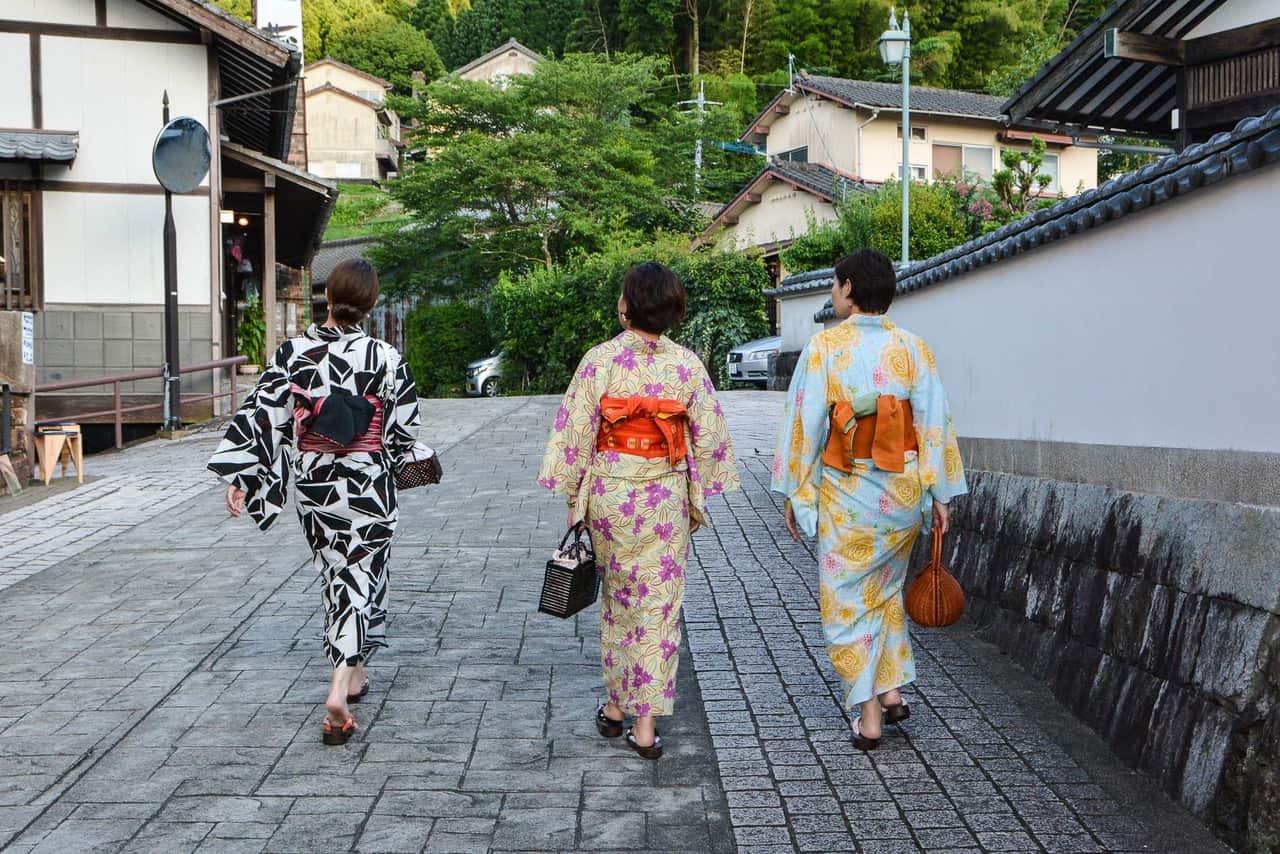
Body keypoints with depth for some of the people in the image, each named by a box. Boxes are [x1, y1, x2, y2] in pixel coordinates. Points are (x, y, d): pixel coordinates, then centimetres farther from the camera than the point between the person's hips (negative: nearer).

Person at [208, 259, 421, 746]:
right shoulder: (385, 358, -11)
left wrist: (239, 475, -5)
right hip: (367, 486, -2)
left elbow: (263, 414, -9)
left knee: (334, 575, 20)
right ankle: (339, 691, -10)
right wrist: (398, 466, 18)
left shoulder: (294, 353, -7)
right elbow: (403, 427, -2)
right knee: (361, 579, 4)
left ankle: (352, 673, 35)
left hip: (312, 483, 3)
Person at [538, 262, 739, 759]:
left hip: (609, 494, 0)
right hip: (666, 498, 0)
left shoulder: (600, 360, -10)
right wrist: (697, 499, 11)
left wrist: (573, 497, 3)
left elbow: (576, 434, -8)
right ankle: (646, 724, 5)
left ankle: (616, 705, 28)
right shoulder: (687, 365, -5)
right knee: (659, 606, 5)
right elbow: (708, 437, -1)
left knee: (616, 599, 18)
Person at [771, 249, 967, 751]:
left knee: (846, 599, 7)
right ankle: (892, 690, 24)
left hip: (847, 490, -4)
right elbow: (934, 423, -1)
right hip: (904, 491, 4)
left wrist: (795, 494, -1)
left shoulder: (825, 347, -10)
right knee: (886, 588, 23)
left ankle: (868, 715, 6)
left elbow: (805, 425, -9)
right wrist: (940, 494, 6)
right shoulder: (913, 349, -1)